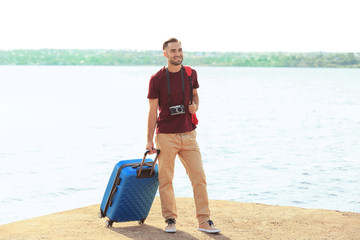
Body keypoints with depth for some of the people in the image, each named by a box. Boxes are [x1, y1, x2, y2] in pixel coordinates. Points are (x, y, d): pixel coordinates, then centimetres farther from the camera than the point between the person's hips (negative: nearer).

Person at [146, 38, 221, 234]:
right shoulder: (157, 79, -4)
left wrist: (195, 105, -1)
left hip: (188, 135, 3)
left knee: (199, 177, -1)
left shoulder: (191, 74, 6)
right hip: (165, 136, -3)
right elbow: (153, 111, -1)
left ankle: (204, 221, 6)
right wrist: (149, 140, -3)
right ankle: (170, 220, 17)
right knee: (165, 180, 2)